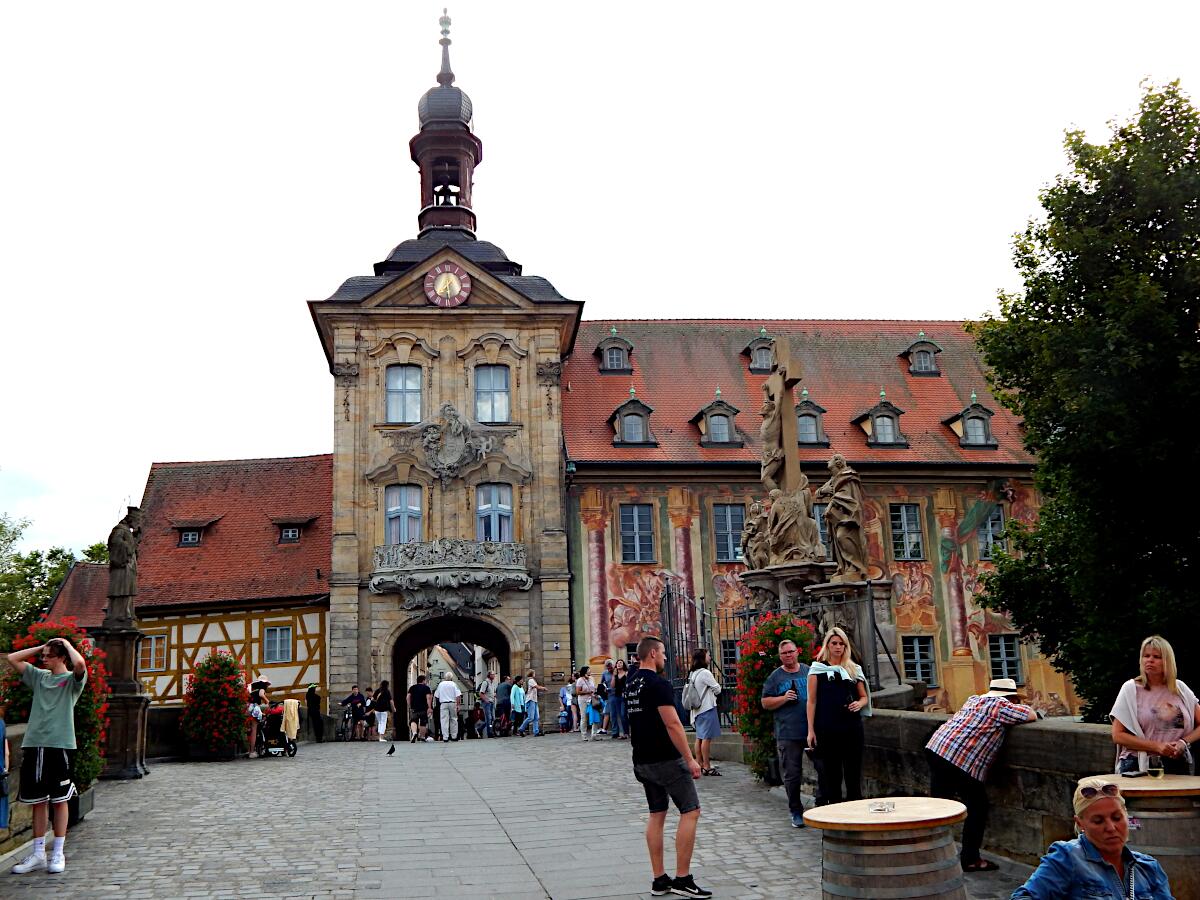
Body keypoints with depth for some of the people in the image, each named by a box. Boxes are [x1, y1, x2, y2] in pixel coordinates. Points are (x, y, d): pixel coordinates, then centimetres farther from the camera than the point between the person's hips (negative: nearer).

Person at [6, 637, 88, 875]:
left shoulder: (72, 679, -2)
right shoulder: (39, 676, 14)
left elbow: (79, 663, -25)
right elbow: (12, 658, 15)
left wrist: (66, 643, -9)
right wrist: (41, 647, 10)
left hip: (60, 745, -5)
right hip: (34, 745, 5)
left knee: (59, 800, 3)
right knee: (38, 801, 10)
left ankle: (58, 854, 10)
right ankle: (38, 854, 18)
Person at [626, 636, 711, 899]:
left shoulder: (631, 684, 11)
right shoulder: (659, 684, -17)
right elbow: (672, 724, -21)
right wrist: (690, 759, -18)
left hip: (642, 760, 9)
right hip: (667, 760, -9)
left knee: (657, 814, 12)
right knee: (690, 811, -2)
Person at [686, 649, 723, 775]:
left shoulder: (692, 674, 11)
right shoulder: (705, 673, -15)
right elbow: (717, 689, -8)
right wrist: (716, 682, 10)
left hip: (698, 710, 9)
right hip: (707, 709, -9)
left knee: (699, 738, 11)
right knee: (707, 737, -7)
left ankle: (700, 765, 15)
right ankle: (707, 767, -6)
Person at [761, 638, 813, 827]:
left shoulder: (809, 672, 10)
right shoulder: (775, 677, 5)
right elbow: (765, 703, 5)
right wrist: (784, 699, -11)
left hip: (812, 731, 2)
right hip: (787, 734, -2)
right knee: (792, 775, 1)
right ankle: (796, 812, 13)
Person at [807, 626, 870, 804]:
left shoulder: (854, 669, 13)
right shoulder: (818, 669, 3)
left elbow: (863, 697, 19)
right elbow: (812, 701, 2)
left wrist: (859, 704, -5)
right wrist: (811, 730, -4)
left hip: (852, 728, 3)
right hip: (827, 729, -3)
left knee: (854, 772, 4)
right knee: (831, 774, 2)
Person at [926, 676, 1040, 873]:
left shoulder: (974, 700, 24)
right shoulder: (1001, 706, -1)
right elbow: (1031, 715, -2)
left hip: (935, 747, 9)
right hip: (961, 761, -8)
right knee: (977, 808, 7)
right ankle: (970, 859, 13)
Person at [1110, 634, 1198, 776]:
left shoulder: (1180, 689, 7)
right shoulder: (1131, 688, -2)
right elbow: (1118, 735, -6)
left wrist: (1184, 742, -8)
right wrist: (1156, 747, -14)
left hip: (1178, 765, 2)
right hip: (1138, 765, -2)